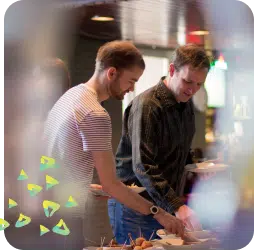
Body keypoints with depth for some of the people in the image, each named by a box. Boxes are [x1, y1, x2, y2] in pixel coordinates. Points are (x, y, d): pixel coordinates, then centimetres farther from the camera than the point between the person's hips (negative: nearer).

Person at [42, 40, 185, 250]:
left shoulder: (71, 94, 7)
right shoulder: (96, 115, -21)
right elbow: (110, 185, -20)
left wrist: (89, 186, 18)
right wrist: (158, 213, -17)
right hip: (64, 215, -9)